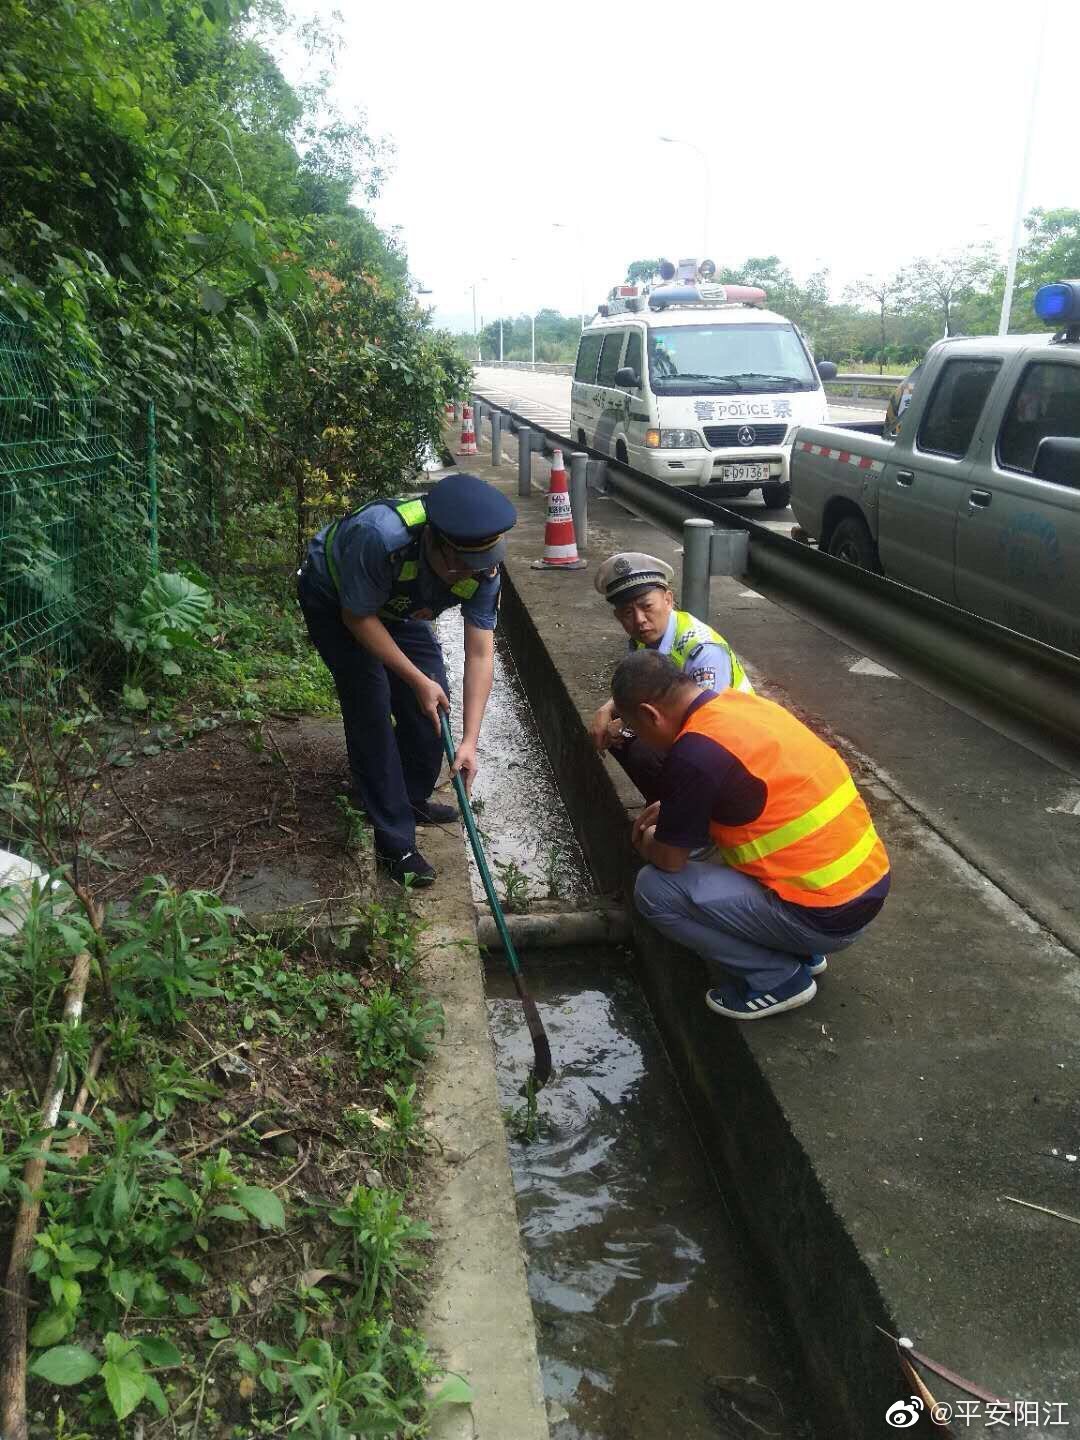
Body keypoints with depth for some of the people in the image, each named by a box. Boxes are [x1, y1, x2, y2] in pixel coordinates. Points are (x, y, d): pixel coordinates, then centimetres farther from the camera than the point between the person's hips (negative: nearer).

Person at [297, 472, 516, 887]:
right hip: (334, 601, -5)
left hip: (395, 605, 5)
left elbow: (480, 655, -23)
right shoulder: (380, 535, -44)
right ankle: (395, 843, -4)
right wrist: (418, 680, -29)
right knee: (370, 709, -12)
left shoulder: (483, 567, -27)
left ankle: (412, 800, 28)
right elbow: (358, 618, -29)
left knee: (432, 705, 2)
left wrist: (469, 740, -29)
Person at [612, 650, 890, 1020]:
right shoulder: (742, 703, 5)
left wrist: (647, 843, 12)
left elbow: (669, 860, -9)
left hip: (828, 913, -9)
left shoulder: (695, 751, -21)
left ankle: (777, 977, 4)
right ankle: (800, 950, 21)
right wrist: (671, 808, 22)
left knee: (655, 889, -6)